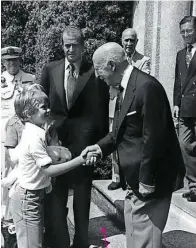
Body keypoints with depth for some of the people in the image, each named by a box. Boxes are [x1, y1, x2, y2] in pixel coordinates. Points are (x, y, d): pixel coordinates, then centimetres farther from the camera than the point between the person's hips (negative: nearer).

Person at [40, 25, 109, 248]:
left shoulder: (95, 71, -5)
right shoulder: (50, 70, 4)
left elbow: (102, 109, -4)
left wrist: (101, 141, -8)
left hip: (84, 140, -2)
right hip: (56, 138, 2)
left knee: (82, 194, 14)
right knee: (56, 194, 11)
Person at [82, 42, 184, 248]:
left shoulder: (147, 87, -23)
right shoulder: (124, 88, 7)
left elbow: (153, 139, -24)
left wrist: (147, 182, -21)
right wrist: (101, 147, 0)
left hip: (150, 178, -10)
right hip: (135, 178, 10)